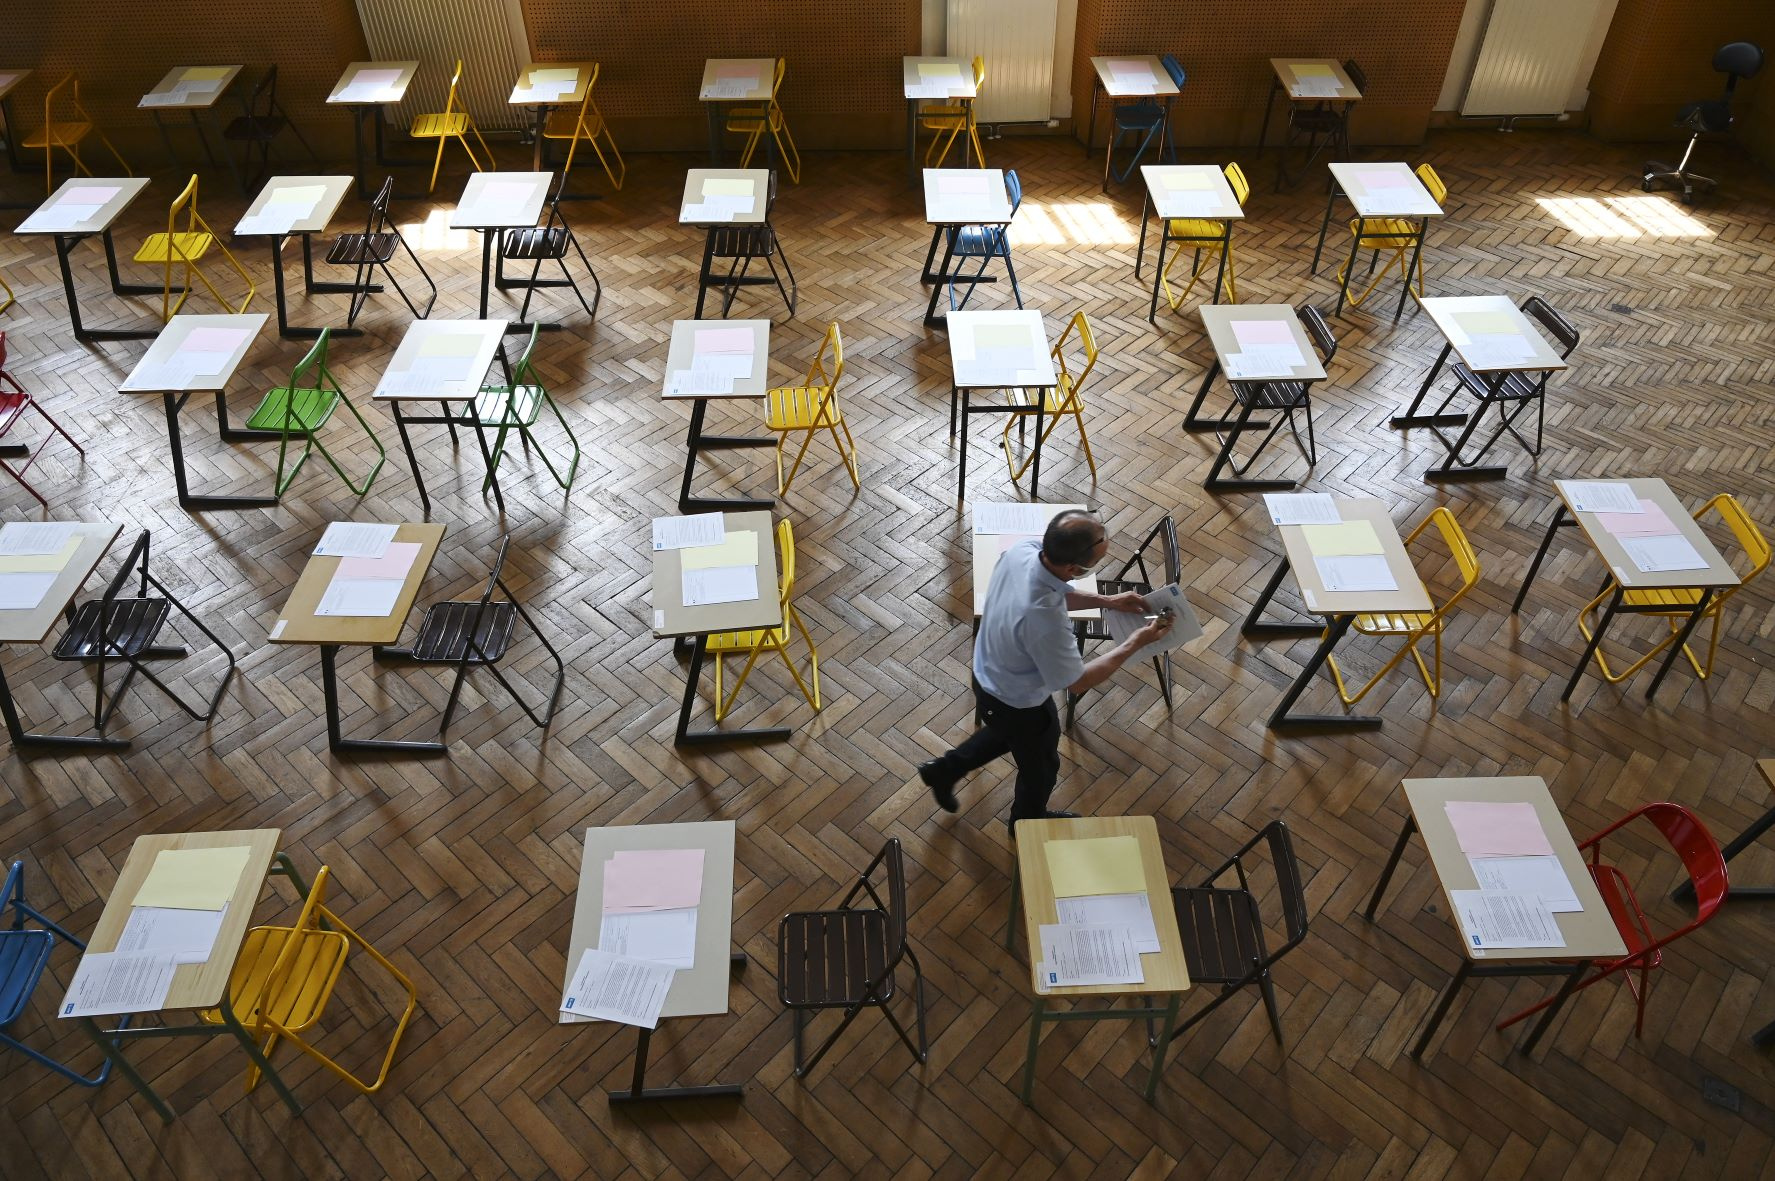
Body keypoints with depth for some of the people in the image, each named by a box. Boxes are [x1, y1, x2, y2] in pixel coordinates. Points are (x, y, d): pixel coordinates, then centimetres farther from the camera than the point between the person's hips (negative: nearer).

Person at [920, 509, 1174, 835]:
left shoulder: (1023, 549, -23)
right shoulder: (1045, 622, -45)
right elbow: (1078, 681, -26)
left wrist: (1107, 601, -3)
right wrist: (1136, 642, -19)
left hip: (989, 676, 7)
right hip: (1020, 702, -6)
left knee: (1006, 733, 38)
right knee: (1041, 766, 26)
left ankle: (944, 769, 52)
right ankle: (1027, 822, 55)